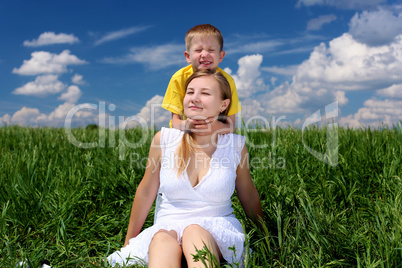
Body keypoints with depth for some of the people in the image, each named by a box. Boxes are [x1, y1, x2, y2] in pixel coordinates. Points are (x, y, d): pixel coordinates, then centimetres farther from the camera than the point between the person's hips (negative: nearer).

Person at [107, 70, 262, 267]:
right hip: (168, 227, 1)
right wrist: (129, 242, 16)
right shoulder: (164, 139, -4)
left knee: (194, 231, -35)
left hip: (219, 231, 0)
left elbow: (249, 198, 12)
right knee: (162, 240, -35)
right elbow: (145, 192, 7)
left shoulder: (235, 145, -4)